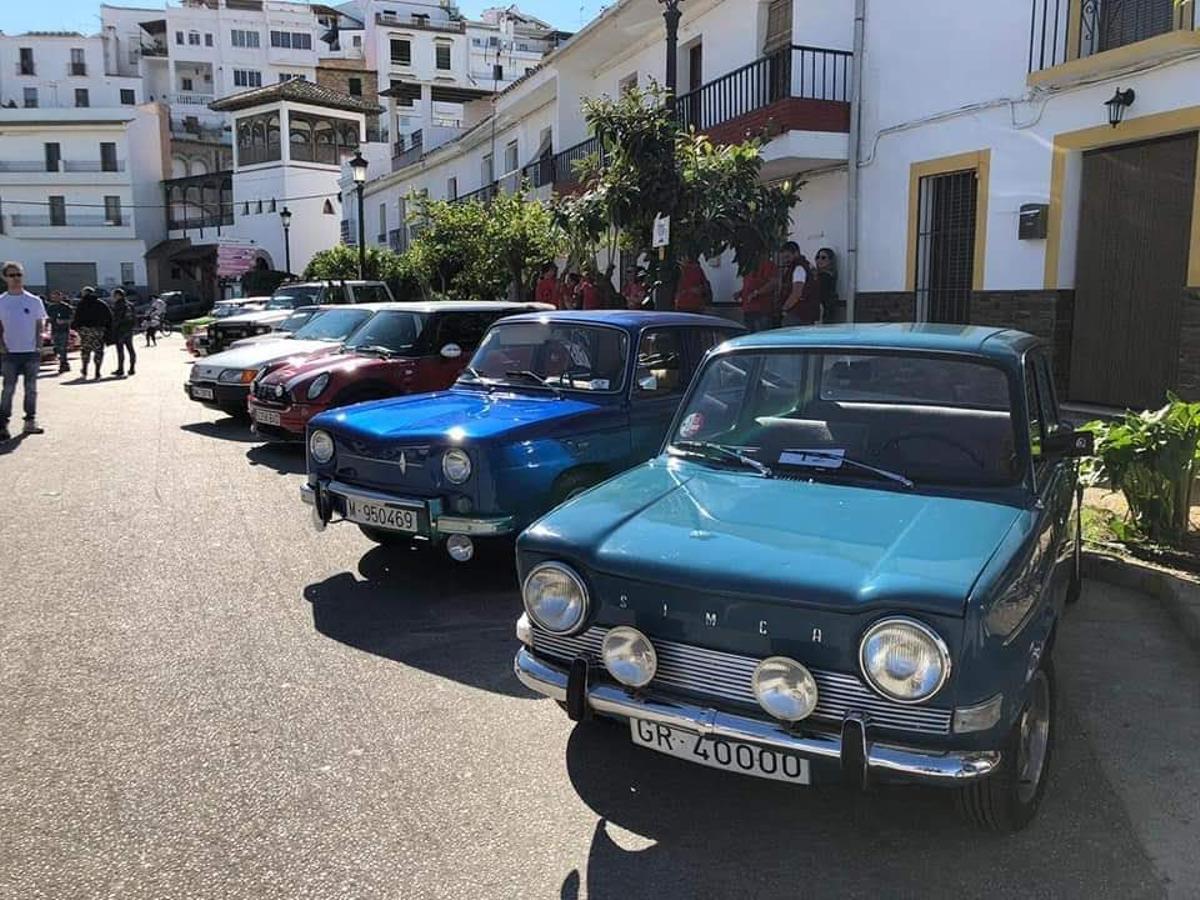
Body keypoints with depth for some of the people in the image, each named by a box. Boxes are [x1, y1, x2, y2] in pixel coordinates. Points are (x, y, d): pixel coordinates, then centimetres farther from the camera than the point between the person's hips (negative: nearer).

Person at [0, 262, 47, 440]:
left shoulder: (34, 301, 6)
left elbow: (40, 326, 8)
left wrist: (39, 346, -2)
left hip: (31, 352, 2)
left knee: (31, 388, 7)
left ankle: (30, 421, 14)